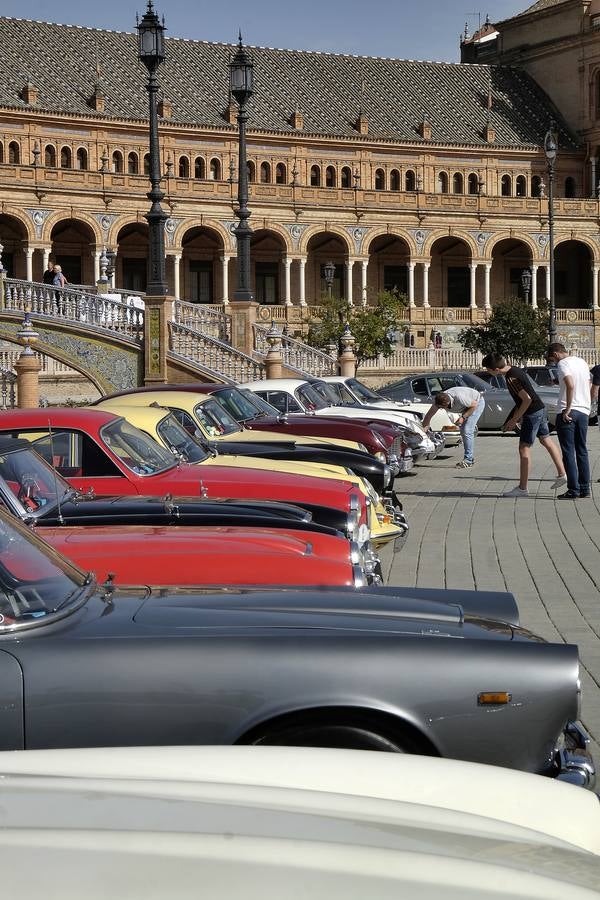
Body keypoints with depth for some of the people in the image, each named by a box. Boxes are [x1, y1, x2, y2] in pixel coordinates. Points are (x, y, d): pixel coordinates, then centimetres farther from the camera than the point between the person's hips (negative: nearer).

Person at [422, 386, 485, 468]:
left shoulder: (459, 397, -41)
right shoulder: (439, 400, -21)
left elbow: (474, 405, -25)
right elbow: (429, 415, -12)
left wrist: (463, 417, -26)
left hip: (477, 402, -8)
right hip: (467, 405, 8)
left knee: (467, 431, -16)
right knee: (463, 431, 6)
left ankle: (468, 461, -13)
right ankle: (470, 458, 17)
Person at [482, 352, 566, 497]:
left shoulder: (511, 379, -24)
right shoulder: (515, 370, 7)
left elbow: (527, 399, -24)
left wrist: (514, 419, -16)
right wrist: (515, 417, 19)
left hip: (532, 413, -10)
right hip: (541, 409, 10)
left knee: (524, 448, -5)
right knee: (546, 440, 22)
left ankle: (522, 488, -1)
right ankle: (562, 475, 32)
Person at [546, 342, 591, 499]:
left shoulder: (563, 364, -9)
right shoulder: (582, 362, 14)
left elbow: (570, 386, -23)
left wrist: (567, 409, -19)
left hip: (567, 413, -7)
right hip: (584, 411, 7)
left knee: (568, 452, -4)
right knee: (582, 451, 12)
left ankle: (573, 490, -6)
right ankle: (584, 489, 12)